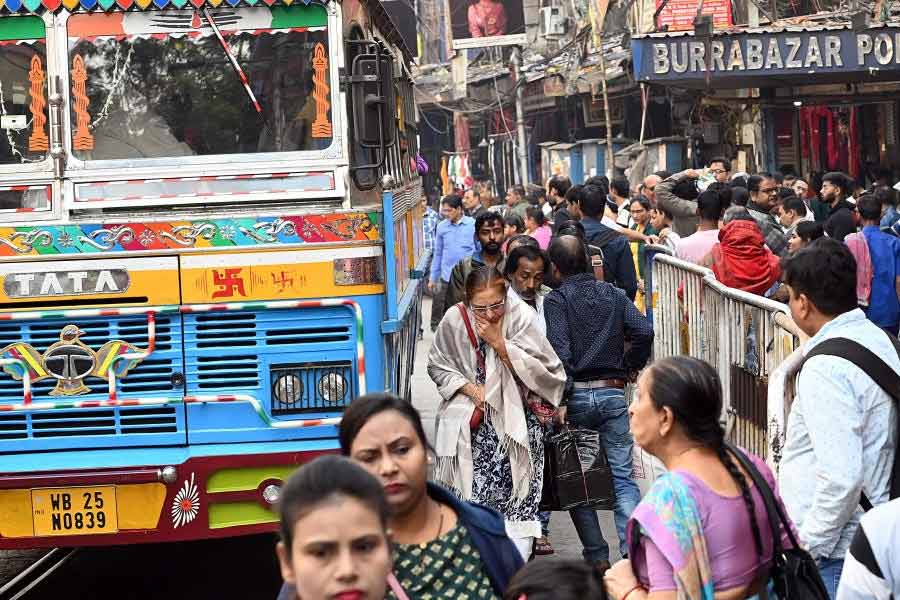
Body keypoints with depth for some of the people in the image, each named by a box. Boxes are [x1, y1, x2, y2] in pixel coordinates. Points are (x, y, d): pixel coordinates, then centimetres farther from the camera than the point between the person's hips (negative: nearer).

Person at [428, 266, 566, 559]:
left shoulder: (520, 315, -10)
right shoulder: (455, 320, -5)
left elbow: (538, 369, -11)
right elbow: (438, 366, 8)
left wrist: (499, 342, -18)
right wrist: (469, 388, -7)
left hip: (516, 414, -1)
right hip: (471, 420, 1)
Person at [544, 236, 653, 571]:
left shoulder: (556, 300, -3)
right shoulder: (614, 295, 9)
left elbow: (560, 351, -15)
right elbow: (644, 332, -3)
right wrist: (631, 367, 11)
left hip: (577, 395, -3)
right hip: (613, 393, 3)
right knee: (623, 477, 3)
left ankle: (597, 556, 9)